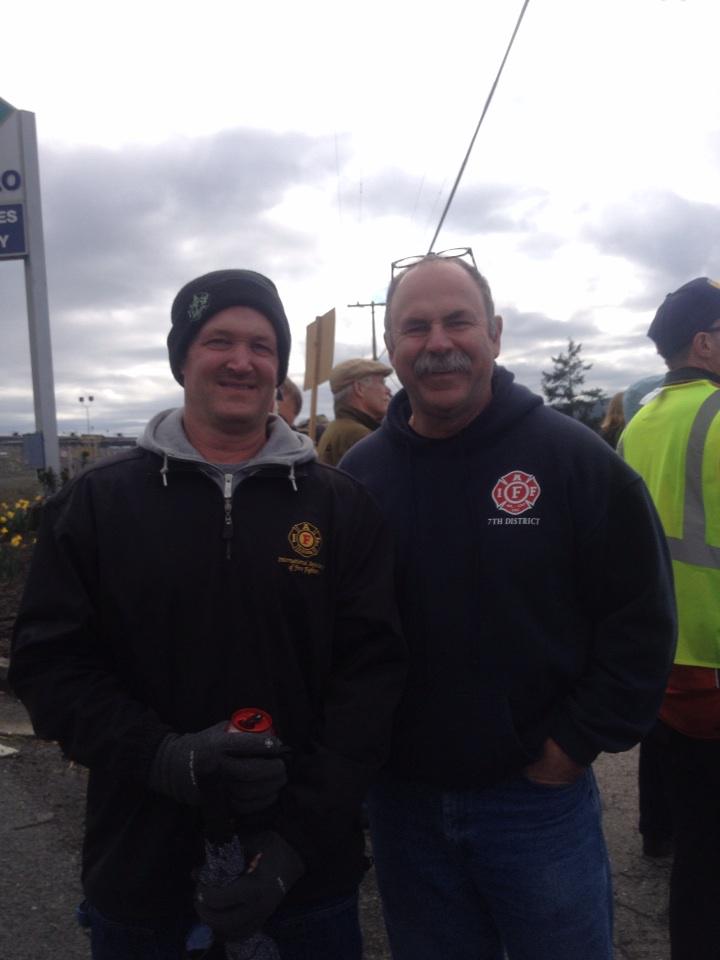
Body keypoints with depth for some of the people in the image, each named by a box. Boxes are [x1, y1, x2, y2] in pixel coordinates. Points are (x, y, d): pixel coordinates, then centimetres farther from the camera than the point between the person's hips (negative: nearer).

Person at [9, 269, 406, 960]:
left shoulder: (340, 507, -3)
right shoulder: (97, 503, -2)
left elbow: (371, 671, -6)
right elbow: (48, 662, -4)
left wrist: (299, 837, -13)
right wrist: (168, 758, -19)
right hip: (140, 862, 1)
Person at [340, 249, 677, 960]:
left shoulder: (571, 457, -10)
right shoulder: (358, 473, -1)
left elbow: (641, 616, -6)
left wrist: (578, 741, -8)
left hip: (539, 795, -2)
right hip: (402, 800, 3)